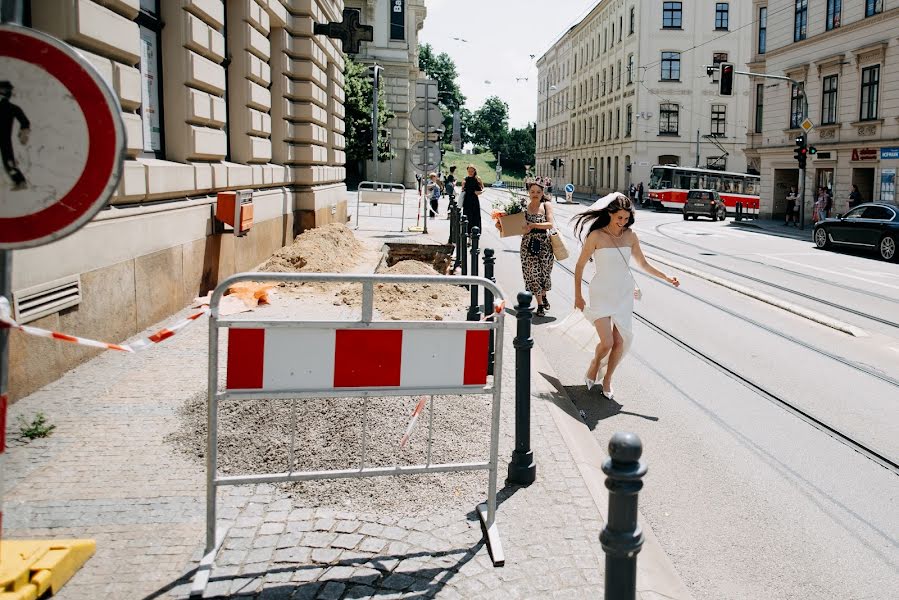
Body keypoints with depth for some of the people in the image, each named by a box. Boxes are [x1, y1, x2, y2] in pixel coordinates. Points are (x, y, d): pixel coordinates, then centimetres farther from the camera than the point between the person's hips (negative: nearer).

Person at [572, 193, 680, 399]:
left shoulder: (630, 236, 2)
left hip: (624, 294, 4)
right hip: (601, 294, -4)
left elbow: (643, 263, 14)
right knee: (607, 342, -12)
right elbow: (580, 266, -3)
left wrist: (666, 277, 6)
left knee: (620, 341, 3)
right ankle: (594, 365, 21)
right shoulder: (596, 236, -10)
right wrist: (578, 296, -2)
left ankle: (607, 380, 23)